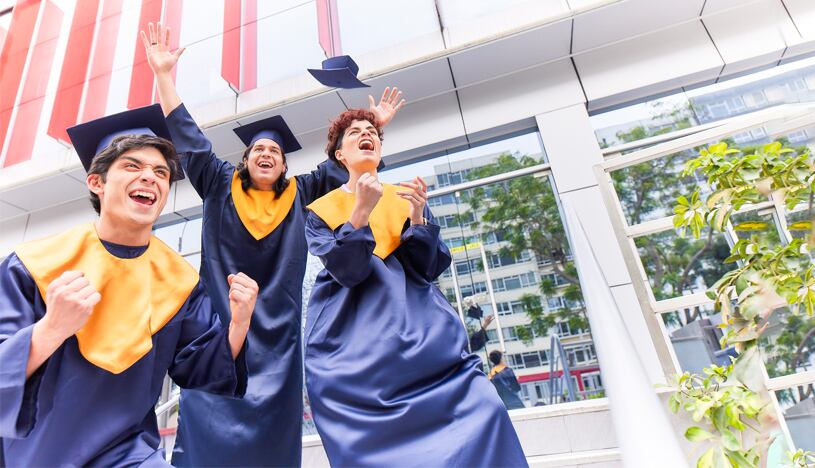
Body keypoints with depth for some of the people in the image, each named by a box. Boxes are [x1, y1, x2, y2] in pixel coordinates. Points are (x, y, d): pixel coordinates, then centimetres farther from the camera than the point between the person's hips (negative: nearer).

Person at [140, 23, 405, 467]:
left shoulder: (299, 194, 14)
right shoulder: (220, 185, 12)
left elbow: (342, 164, 17)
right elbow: (189, 138, 7)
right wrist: (164, 75, 4)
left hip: (275, 326, 1)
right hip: (220, 318, -1)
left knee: (272, 431, -1)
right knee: (208, 421, -7)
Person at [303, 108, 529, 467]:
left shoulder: (406, 198, 14)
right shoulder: (321, 211, 8)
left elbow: (428, 268, 2)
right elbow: (347, 272, -9)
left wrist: (418, 215, -12)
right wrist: (362, 209, -20)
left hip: (422, 332, 2)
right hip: (352, 344, -1)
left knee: (483, 409, -16)